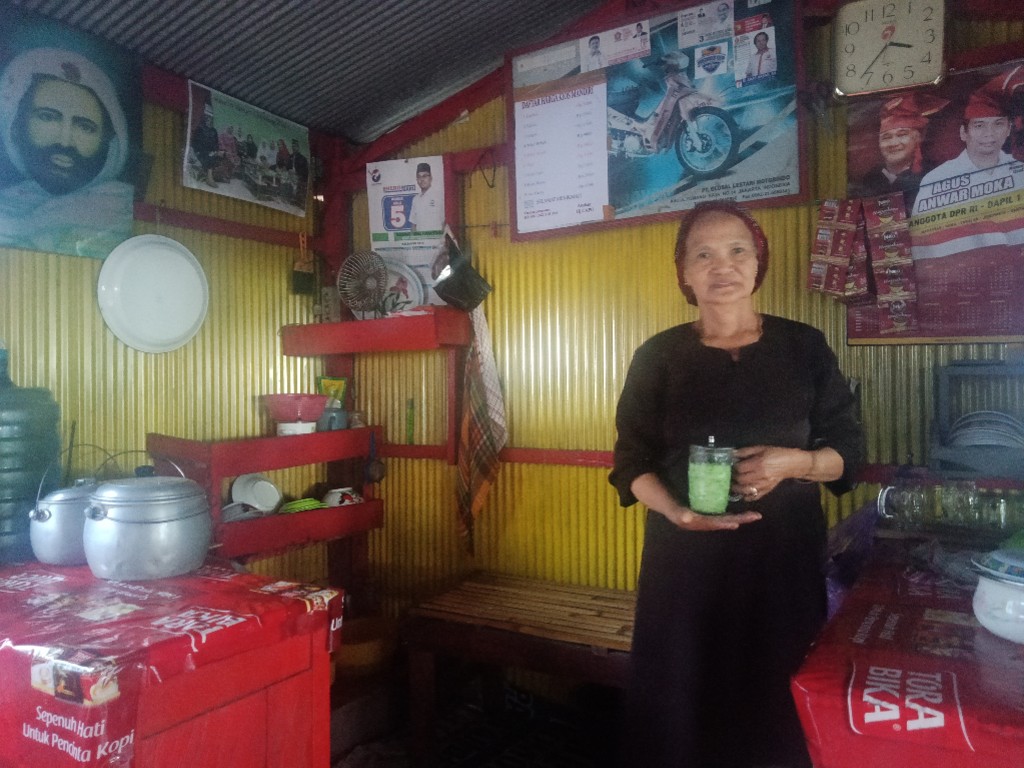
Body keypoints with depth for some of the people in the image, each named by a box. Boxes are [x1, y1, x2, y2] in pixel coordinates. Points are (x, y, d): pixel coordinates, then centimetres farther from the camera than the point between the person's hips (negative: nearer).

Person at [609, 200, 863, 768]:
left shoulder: (804, 348, 2)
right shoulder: (658, 357, 1)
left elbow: (847, 450, 6)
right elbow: (631, 464, 2)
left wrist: (794, 462, -14)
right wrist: (676, 510, -16)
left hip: (784, 557, 1)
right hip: (685, 557, 0)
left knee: (778, 707, 6)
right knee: (683, 699, 7)